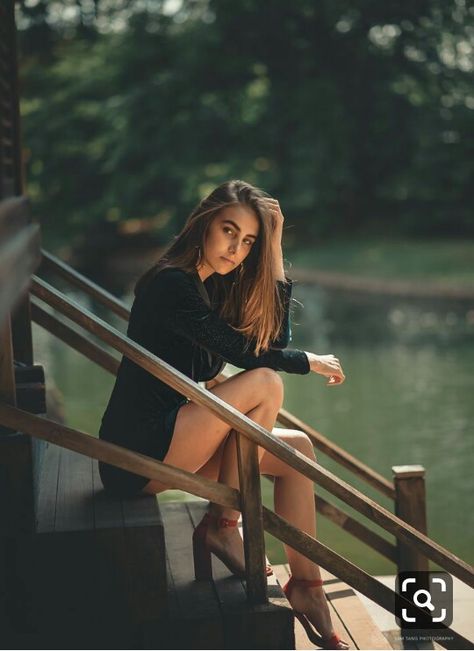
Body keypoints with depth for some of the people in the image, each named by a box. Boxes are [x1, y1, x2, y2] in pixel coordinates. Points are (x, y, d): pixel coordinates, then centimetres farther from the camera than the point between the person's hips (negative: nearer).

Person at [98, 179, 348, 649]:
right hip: (136, 450, -9)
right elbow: (244, 353, -18)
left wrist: (275, 266, 7)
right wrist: (310, 363, -2)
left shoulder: (212, 285, 13)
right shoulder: (171, 283, -16)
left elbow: (275, 344, 15)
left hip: (168, 441, 10)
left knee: (297, 451, 1)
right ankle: (223, 526, -9)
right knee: (264, 384, -19)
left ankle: (305, 585, 3)